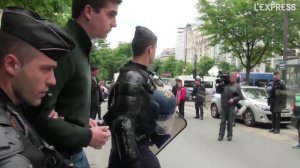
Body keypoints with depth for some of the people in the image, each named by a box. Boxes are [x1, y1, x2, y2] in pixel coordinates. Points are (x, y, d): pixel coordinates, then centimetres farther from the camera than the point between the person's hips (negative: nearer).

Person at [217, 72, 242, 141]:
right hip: (223, 106, 1)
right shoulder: (224, 84, 9)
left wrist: (233, 99, -14)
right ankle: (221, 135, 10)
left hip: (231, 106, -1)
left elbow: (240, 96, 2)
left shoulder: (237, 86, 6)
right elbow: (218, 91, 8)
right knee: (222, 121, 5)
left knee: (230, 122, 4)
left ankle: (229, 135, 13)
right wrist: (220, 85, -7)